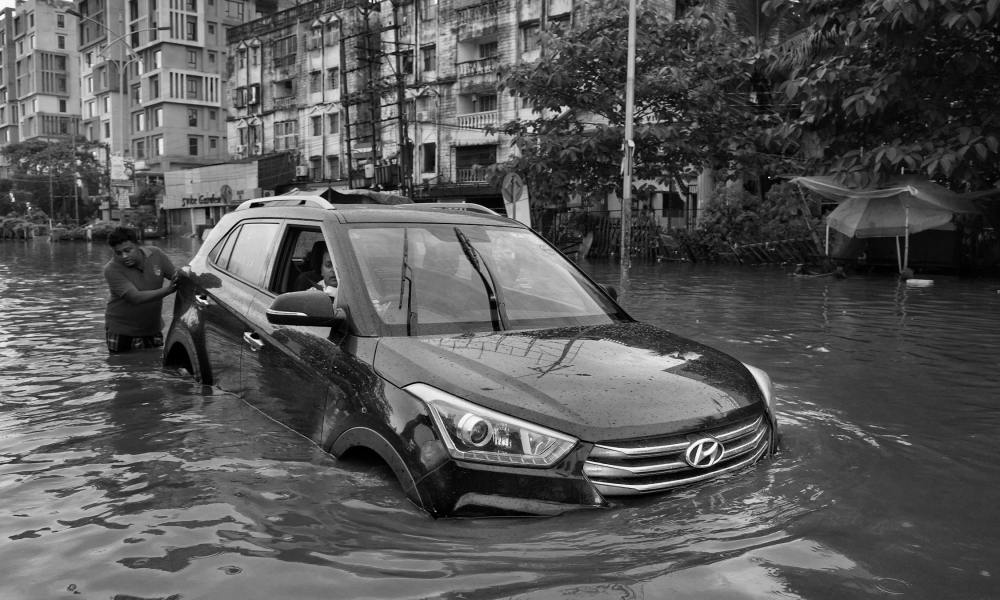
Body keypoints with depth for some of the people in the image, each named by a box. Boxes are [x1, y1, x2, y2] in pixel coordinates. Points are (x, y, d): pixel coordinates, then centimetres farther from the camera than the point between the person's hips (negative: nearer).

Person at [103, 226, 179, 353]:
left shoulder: (155, 254, -8)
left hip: (153, 328, 3)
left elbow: (176, 276, 4)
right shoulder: (112, 269, -20)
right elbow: (135, 298, -31)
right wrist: (167, 290, -41)